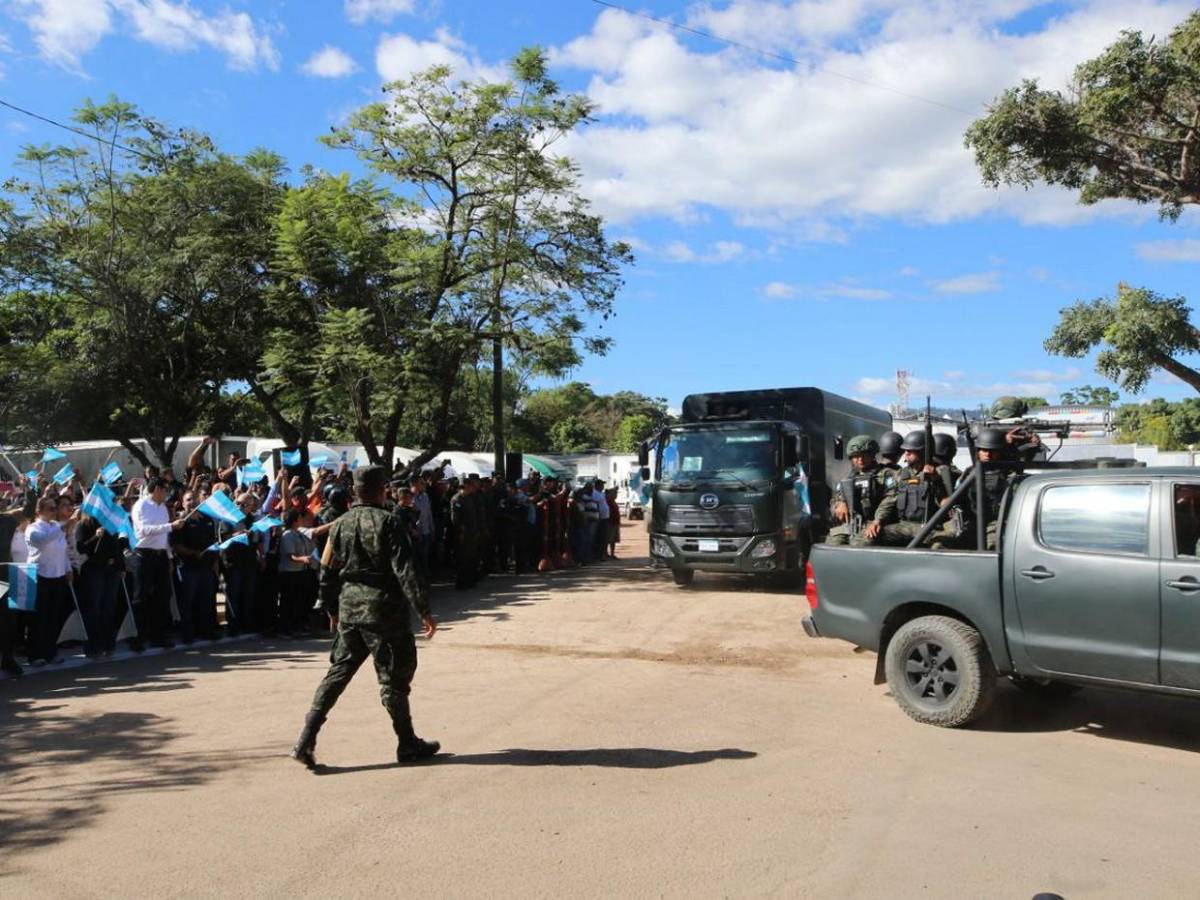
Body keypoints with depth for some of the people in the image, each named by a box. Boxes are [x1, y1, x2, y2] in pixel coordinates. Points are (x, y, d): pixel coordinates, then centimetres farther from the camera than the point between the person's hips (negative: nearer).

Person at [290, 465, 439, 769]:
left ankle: (306, 741, 7)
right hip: (383, 610, -5)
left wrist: (331, 610, 22)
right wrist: (424, 611, -15)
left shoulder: (341, 524, 7)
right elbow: (405, 571, -17)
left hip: (349, 608, 6)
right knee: (394, 678, 5)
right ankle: (408, 745, 18)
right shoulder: (387, 522, -11)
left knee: (337, 673, 13)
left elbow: (327, 571, 11)